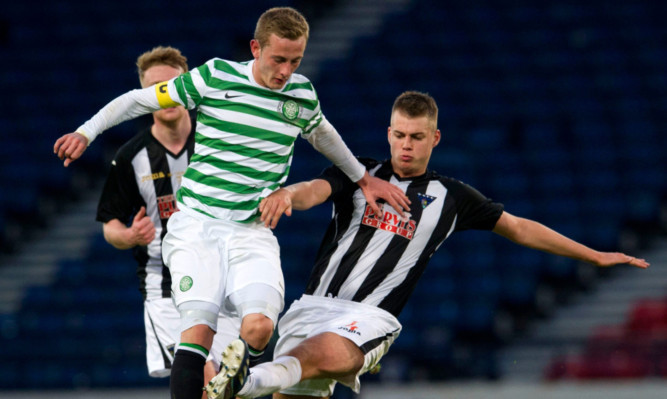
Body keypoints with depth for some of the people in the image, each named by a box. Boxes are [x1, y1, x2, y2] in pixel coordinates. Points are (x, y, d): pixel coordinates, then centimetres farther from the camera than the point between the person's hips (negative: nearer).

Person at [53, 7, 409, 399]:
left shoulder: (303, 94, 7)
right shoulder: (215, 76, -3)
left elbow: (322, 134, 30)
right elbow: (141, 99, 6)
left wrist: (364, 178, 38)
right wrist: (87, 132, -2)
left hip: (252, 231, 2)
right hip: (196, 223, -2)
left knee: (259, 327, -22)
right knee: (198, 332, -20)